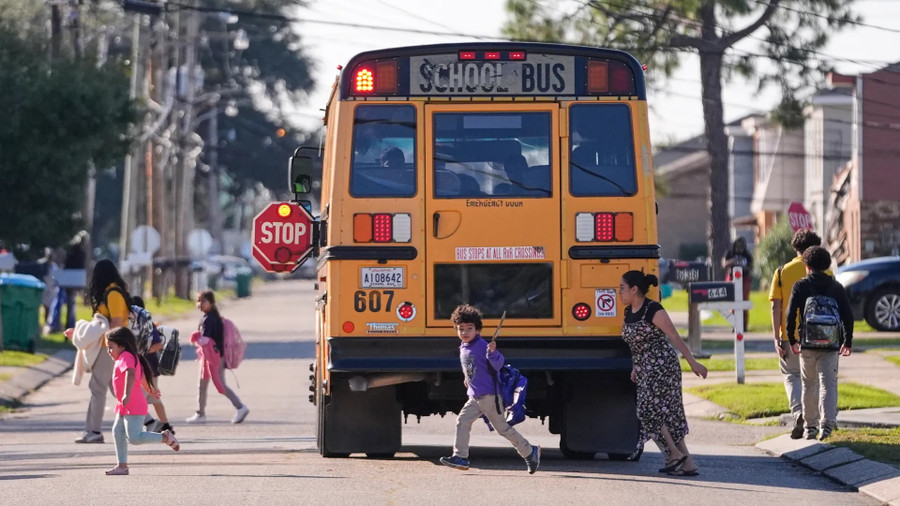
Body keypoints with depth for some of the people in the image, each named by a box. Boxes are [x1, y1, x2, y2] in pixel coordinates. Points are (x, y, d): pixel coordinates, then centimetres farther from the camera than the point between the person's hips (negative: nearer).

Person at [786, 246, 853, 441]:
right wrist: (847, 341, 9)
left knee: (809, 385, 13)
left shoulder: (800, 286, -1)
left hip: (808, 344, 0)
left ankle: (810, 426, 18)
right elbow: (848, 315, 1)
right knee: (828, 383, -2)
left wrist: (792, 339, 4)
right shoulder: (836, 287, 4)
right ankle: (827, 422, -21)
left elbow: (791, 314, -7)